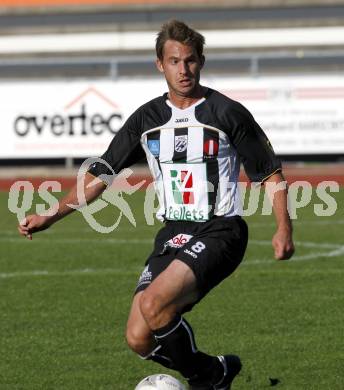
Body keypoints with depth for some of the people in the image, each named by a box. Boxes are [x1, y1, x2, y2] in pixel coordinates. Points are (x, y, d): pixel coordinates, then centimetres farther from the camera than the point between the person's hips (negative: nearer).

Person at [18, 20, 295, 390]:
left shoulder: (227, 113, -3)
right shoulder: (146, 118, 9)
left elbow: (270, 173, 4)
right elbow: (101, 174, 14)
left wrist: (283, 228, -8)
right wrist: (51, 216, 5)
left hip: (219, 230, -5)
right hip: (173, 232, 6)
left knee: (154, 305, -30)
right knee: (140, 340, -8)